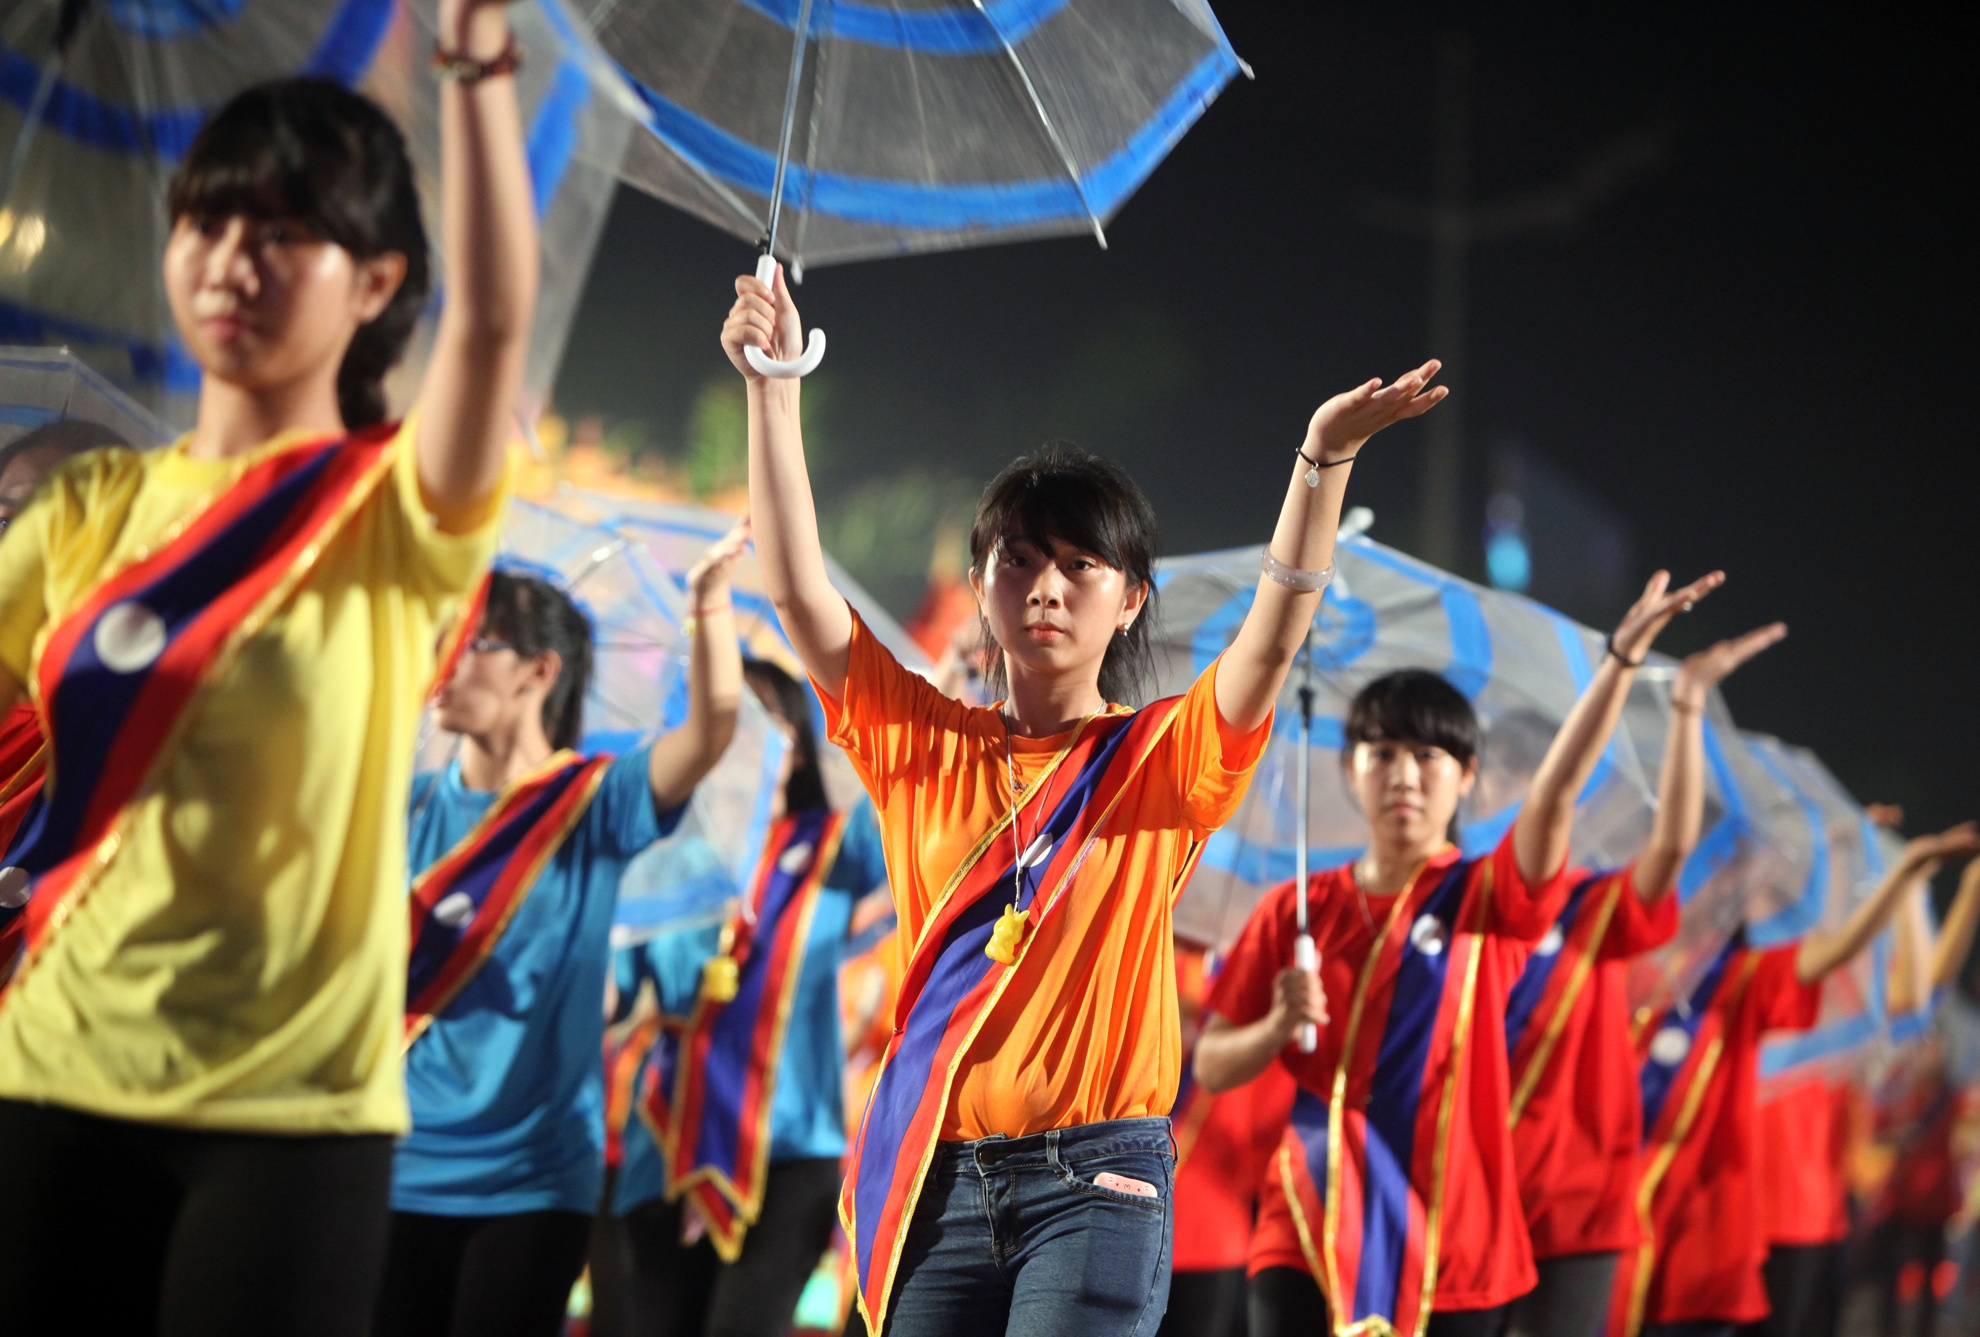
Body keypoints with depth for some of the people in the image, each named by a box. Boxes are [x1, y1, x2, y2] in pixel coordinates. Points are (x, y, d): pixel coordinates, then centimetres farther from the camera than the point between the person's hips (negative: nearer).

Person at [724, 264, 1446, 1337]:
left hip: (1097, 1177, -3)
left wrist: (1324, 459, -26)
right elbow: (797, 586, 1)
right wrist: (771, 384, -6)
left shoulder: (1161, 760, 3)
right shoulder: (920, 744, 9)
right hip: (935, 1174, 3)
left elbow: (1274, 635, -12)